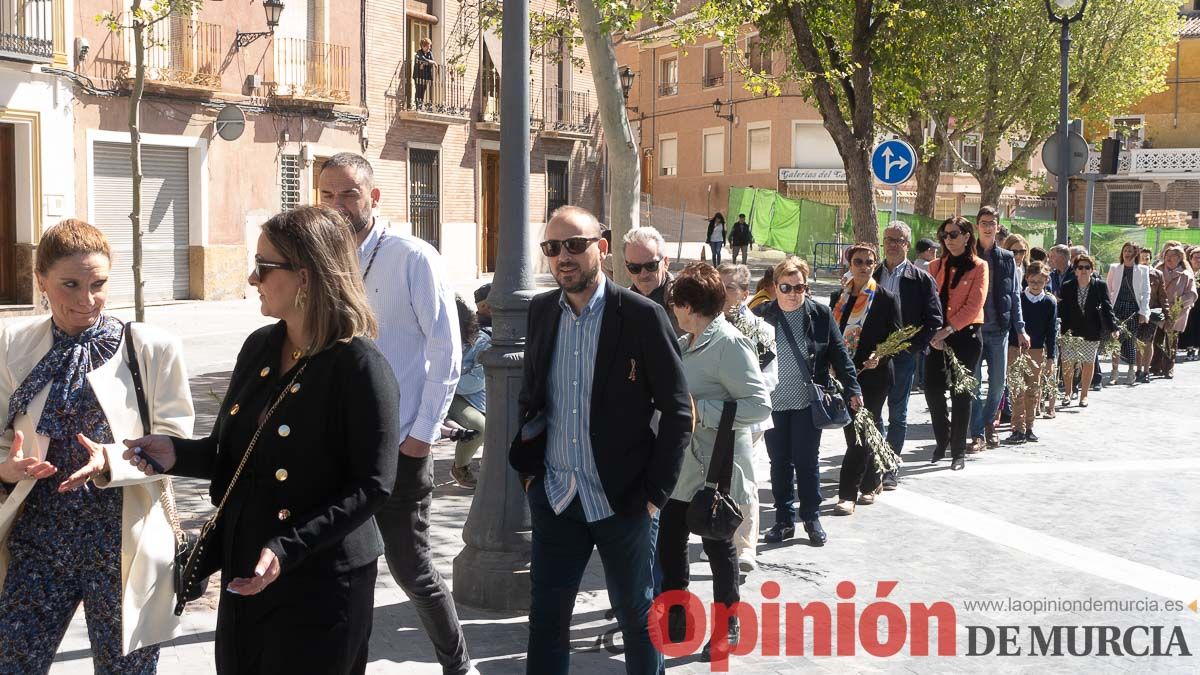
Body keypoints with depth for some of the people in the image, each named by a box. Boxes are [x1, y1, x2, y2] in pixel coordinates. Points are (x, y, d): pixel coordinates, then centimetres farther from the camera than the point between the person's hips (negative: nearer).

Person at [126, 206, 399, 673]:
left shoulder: (359, 365, -17)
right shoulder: (260, 347, 5)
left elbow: (373, 486, -19)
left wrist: (286, 549, -25)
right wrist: (177, 454, -5)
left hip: (320, 584, -7)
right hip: (243, 573, 7)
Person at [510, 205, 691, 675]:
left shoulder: (642, 316, -11)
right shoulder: (541, 311, 4)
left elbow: (677, 409, -9)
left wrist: (656, 492, -11)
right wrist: (528, 468, 7)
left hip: (622, 499, -4)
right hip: (554, 496, 4)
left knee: (637, 613, 11)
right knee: (546, 616, 8)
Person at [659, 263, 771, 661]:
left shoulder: (730, 345, -18)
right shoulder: (685, 344, 11)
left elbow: (759, 404, -24)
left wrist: (701, 411, -25)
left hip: (715, 472, -8)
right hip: (680, 467, 8)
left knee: (718, 547, 6)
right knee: (669, 543, 13)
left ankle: (727, 627, 22)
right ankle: (676, 619, 28)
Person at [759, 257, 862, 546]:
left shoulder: (820, 314, -2)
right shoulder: (763, 316, -2)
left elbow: (839, 353, 3)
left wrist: (852, 388, 1)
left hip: (807, 402, -1)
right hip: (773, 402, 1)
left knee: (807, 462, 3)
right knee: (779, 463, 8)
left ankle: (812, 518, 17)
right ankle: (784, 520, 18)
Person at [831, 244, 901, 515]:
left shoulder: (886, 299, -3)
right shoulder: (840, 297, 10)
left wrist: (879, 357, -19)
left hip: (873, 374, -5)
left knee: (860, 432, -7)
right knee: (854, 431, 11)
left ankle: (848, 494, -6)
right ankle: (871, 481, 28)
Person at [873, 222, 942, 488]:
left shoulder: (921, 279, 1)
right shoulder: (872, 275, 9)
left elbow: (934, 320, -3)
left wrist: (913, 346, -12)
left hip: (903, 355, -2)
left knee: (897, 414, 5)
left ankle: (890, 469, 11)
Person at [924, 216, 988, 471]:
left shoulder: (978, 267, 0)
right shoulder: (936, 267, 11)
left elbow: (974, 304, -10)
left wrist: (948, 329, -18)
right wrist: (931, 331, -11)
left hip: (965, 334, -3)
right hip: (938, 336, 3)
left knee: (960, 393, 0)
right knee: (932, 389, -2)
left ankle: (958, 451, 8)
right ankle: (942, 439, 21)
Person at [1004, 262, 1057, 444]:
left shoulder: (1050, 302, 1)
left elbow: (1052, 330, 3)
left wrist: (1050, 356, 0)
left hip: (1037, 350, 1)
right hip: (1016, 349, -1)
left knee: (1033, 390, 7)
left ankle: (1029, 427, 16)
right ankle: (1019, 429, -4)